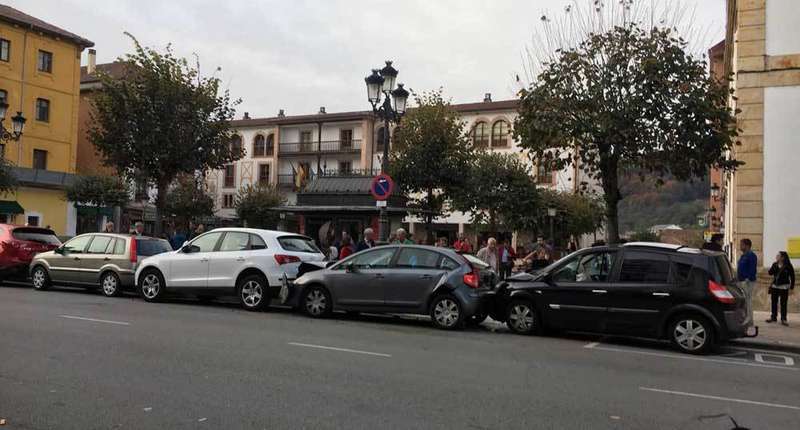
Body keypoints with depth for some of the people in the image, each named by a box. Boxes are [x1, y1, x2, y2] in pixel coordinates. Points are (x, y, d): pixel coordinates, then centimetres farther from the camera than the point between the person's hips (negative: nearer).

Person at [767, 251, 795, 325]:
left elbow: (792, 277, -6)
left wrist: (791, 287, -8)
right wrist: (775, 265, -15)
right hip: (775, 286, 5)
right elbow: (770, 273, -4)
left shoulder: (788, 266, -9)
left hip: (783, 287, -5)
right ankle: (774, 317, 20)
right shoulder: (775, 264, 4)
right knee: (774, 302, 10)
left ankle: (783, 319, 6)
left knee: (783, 304, -1)